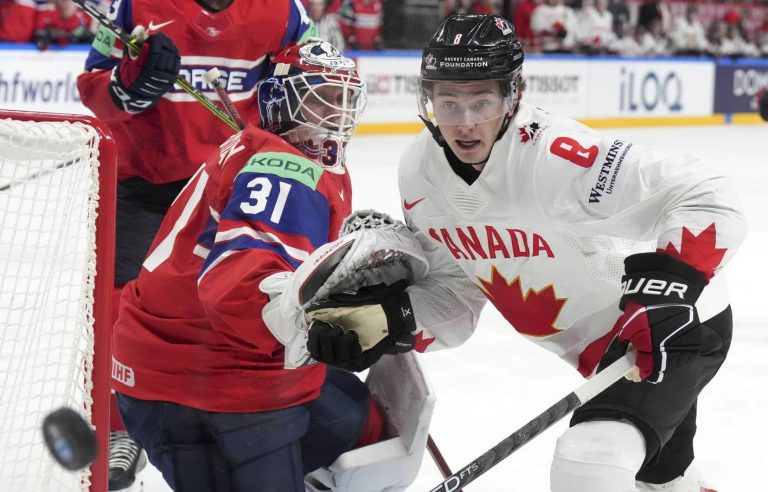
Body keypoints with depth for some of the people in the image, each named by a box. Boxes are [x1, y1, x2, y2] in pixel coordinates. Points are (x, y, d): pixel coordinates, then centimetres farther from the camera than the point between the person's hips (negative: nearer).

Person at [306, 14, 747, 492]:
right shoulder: (420, 173, -12)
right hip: (593, 342, 8)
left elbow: (708, 199, -35)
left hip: (681, 322, -8)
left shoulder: (560, 157, -35)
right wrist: (383, 317, -20)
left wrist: (669, 282, -45)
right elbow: (452, 292, -4)